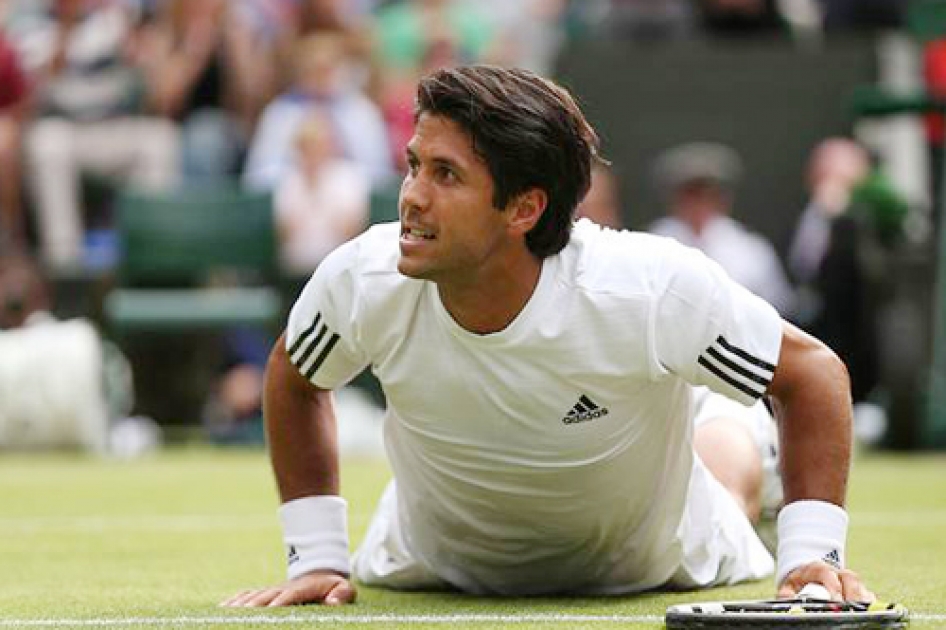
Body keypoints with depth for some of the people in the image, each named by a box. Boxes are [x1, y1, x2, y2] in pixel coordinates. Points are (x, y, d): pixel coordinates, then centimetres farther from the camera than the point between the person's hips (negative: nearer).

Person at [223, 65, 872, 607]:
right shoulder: (363, 280, -33)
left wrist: (811, 556, -34)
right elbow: (294, 378, -9)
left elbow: (812, 370, -27)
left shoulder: (653, 289, -42)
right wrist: (316, 557, -11)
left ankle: (733, 444, 63)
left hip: (644, 569, -1)